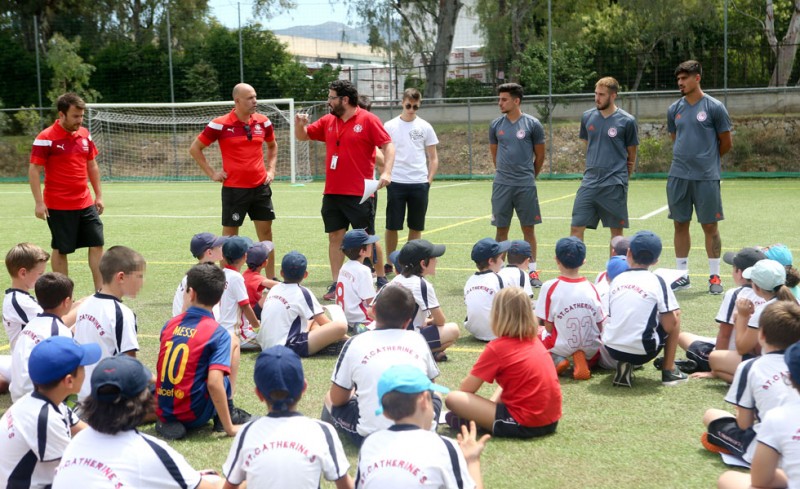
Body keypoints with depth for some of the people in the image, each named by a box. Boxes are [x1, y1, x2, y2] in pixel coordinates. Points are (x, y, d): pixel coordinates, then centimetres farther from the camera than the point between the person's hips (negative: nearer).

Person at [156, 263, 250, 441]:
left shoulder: (169, 324, 3)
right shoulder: (218, 334, -12)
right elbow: (214, 383, -22)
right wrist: (229, 428, -16)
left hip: (163, 412, 6)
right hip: (194, 416, -5)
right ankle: (228, 412, 13)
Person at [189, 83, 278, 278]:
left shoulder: (263, 122, 3)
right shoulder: (220, 125, -9)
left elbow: (272, 146, 23)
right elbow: (194, 148, 0)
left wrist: (271, 169, 10)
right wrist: (211, 173, -4)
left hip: (260, 186, 4)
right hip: (234, 188, -4)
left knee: (266, 232, 7)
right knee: (230, 234, 3)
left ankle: (271, 280, 16)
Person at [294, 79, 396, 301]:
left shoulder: (368, 120, -5)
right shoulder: (328, 121, 11)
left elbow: (388, 145, -9)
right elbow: (303, 136, 20)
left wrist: (386, 172, -23)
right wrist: (300, 124, -2)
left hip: (359, 193, -5)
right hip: (332, 193, 5)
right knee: (335, 237, 7)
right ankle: (335, 284, 13)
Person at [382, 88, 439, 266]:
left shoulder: (425, 127, 6)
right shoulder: (390, 126, 4)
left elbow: (433, 158, 9)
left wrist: (429, 179, -2)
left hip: (419, 183, 1)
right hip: (396, 183, -1)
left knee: (416, 227, 6)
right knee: (392, 226, 2)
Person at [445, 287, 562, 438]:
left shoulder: (497, 348, -10)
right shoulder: (535, 341, 11)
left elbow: (467, 388, -5)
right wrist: (492, 403, 24)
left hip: (524, 425, -8)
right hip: (552, 421, 8)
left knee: (452, 398, -9)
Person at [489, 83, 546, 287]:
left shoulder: (532, 124, -3)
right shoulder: (496, 125, 6)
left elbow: (540, 156, 6)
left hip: (526, 186, -2)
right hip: (501, 185, 2)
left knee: (528, 229, 3)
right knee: (501, 229, 5)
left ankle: (532, 271, 11)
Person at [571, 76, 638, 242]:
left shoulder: (626, 121, -5)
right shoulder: (587, 117, 6)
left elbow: (631, 155, 4)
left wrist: (620, 176, 9)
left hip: (615, 184, -3)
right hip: (590, 181, 3)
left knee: (616, 230, 5)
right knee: (576, 227, -3)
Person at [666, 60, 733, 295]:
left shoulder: (714, 107, -5)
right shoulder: (674, 110, 9)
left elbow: (727, 143, 2)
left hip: (706, 177, -4)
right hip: (678, 176, 4)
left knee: (710, 226, 1)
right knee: (680, 225, 8)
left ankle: (714, 277, 11)